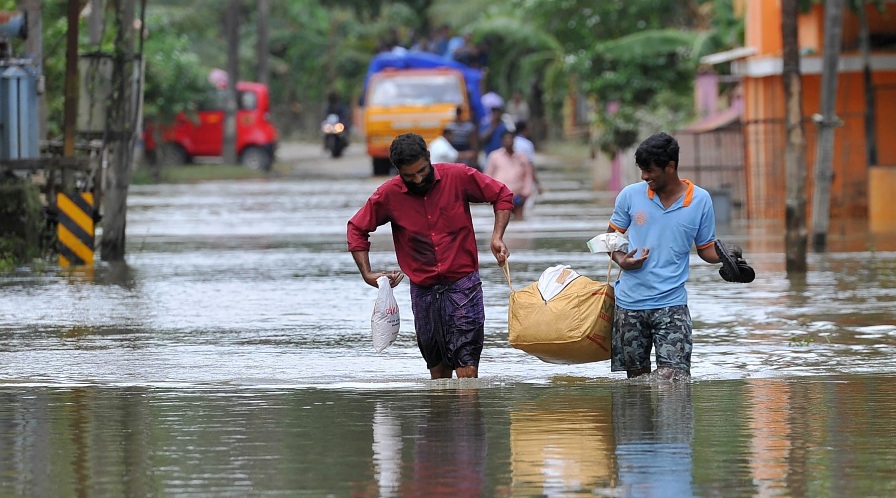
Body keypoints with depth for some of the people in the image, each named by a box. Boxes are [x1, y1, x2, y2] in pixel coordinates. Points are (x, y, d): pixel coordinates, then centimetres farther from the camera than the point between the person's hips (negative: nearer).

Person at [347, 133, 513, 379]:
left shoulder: (458, 177, -6)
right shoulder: (389, 195, -3)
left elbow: (502, 195, 7)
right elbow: (357, 229, 11)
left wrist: (497, 237, -6)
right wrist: (367, 274, 2)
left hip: (463, 284, -2)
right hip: (424, 291, 2)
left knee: (467, 370, -14)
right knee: (438, 371, 8)